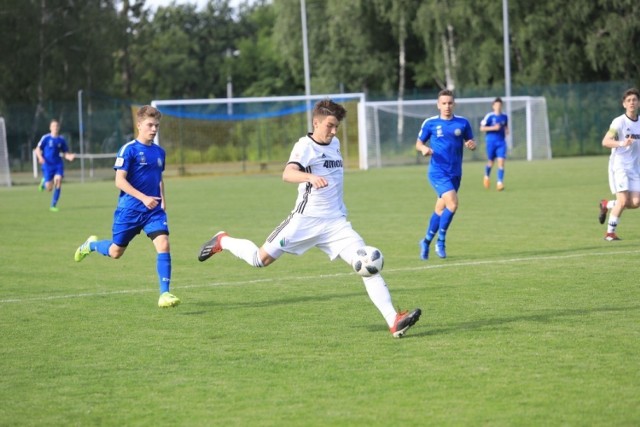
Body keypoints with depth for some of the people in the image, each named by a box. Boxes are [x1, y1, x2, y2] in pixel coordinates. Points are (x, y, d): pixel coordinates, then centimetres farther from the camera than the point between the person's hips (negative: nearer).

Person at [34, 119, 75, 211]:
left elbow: (65, 153, 11)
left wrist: (69, 156, -11)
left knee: (58, 181, -18)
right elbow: (37, 150, -2)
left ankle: (53, 205, -6)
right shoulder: (46, 138, -5)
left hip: (58, 164, 3)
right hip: (47, 165, -2)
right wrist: (40, 157, -22)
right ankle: (44, 181, 34)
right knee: (49, 188, -6)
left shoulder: (61, 139, 5)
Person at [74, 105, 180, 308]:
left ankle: (164, 293, -13)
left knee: (163, 244, -17)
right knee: (115, 252, 10)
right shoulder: (129, 150, -11)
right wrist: (143, 197, -23)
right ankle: (91, 245, 43)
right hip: (129, 209, -4)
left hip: (154, 210, 4)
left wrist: (162, 198, 6)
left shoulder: (159, 152, 8)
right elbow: (120, 180, -15)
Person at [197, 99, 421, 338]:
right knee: (261, 259, 3)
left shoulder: (335, 144, 12)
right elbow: (287, 174, -31)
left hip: (336, 223, 5)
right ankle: (223, 242, 33)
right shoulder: (305, 146, -11)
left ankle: (394, 321, -20)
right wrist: (310, 177, -49)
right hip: (306, 220, -5)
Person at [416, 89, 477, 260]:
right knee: (452, 204, -21)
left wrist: (472, 145, -12)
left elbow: (470, 142, 12)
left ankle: (426, 242, 29)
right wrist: (424, 148, -16)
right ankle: (441, 241, -5)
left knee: (440, 210, 11)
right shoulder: (430, 123, -2)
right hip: (438, 172, -4)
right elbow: (419, 143, 7)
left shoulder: (463, 123, 4)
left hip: (455, 173, 4)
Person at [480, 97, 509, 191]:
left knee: (501, 162, -12)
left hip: (501, 142, 2)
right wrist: (493, 128, -17)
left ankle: (500, 182, -12)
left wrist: (507, 131, 4)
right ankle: (487, 176, 40)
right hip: (491, 141, -2)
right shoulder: (489, 116, -7)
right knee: (491, 162, 9)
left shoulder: (504, 116, 6)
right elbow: (482, 128, -7)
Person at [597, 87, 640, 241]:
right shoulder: (619, 122, -10)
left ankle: (606, 205, 20)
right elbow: (605, 141, -21)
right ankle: (610, 233, 1)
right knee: (623, 201, -15)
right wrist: (621, 143, -36)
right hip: (619, 166, -6)